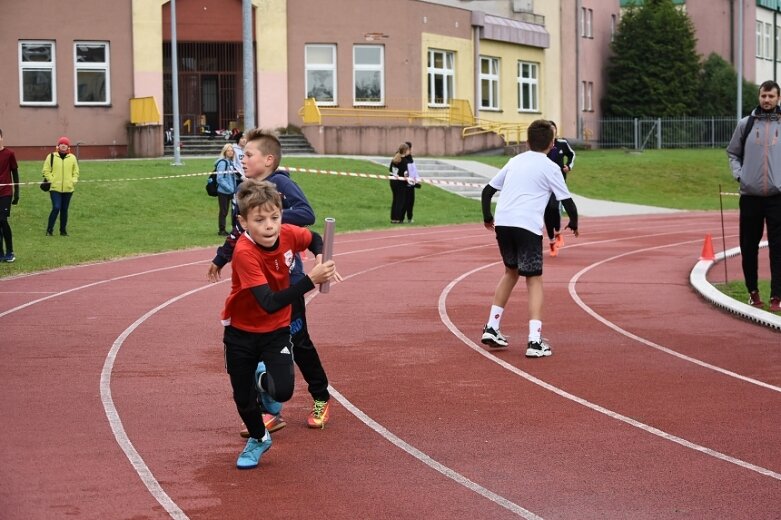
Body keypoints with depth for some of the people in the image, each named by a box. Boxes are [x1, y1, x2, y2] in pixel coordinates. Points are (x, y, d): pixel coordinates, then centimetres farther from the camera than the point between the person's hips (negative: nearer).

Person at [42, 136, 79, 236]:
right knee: (56, 208, -14)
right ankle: (49, 230, -3)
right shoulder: (51, 157, 0)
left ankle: (63, 230, 18)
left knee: (64, 209, 9)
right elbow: (46, 171, 1)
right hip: (55, 188, -3)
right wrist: (52, 180, -9)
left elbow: (76, 171, 15)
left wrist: (73, 181, 0)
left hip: (68, 189, 3)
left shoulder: (72, 158, 7)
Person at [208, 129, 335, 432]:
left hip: (286, 280, -7)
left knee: (298, 342, 6)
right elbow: (239, 232, 24)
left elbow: (307, 214, -28)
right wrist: (220, 259, 31)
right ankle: (270, 412, 12)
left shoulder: (280, 183, -14)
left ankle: (321, 399, 26)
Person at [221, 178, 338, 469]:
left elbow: (314, 238, 9)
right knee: (243, 398, 8)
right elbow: (269, 303, -38)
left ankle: (263, 380, 20)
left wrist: (321, 259, -13)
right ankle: (258, 439, 40)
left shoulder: (288, 234, -17)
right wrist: (311, 280, -45)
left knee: (282, 391, -17)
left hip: (276, 330, 2)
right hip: (241, 333, -2)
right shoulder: (245, 253, -31)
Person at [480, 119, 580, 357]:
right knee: (534, 280, 2)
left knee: (511, 272, 24)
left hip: (502, 223, 5)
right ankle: (535, 341, -9)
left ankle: (491, 328, 21)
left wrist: (487, 217, 36)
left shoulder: (514, 161, 18)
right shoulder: (550, 167, 4)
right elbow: (567, 201, 3)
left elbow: (487, 190, 21)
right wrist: (573, 223, 22)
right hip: (528, 226, -5)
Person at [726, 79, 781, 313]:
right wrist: (738, 174, 1)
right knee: (749, 246, 7)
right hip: (750, 195, 1)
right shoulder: (745, 124, 5)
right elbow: (732, 152, 15)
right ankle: (753, 291, 20)